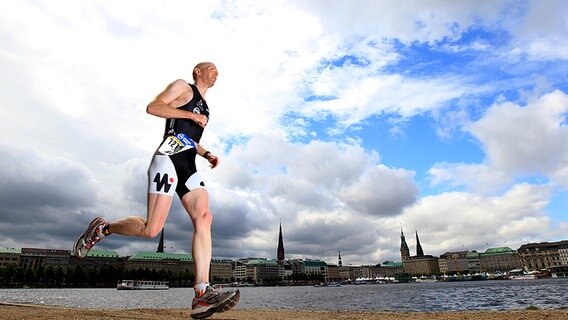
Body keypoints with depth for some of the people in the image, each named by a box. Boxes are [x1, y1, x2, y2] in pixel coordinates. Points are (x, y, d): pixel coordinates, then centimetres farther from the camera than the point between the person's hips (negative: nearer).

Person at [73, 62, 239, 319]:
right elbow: (153, 107, -5)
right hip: (169, 159, -7)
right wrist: (191, 115, -8)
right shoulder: (182, 86, 9)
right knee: (151, 230, -13)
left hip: (189, 167, 7)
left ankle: (202, 293, -23)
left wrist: (207, 154, 19)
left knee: (203, 218, -17)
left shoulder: (204, 106, 32)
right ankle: (102, 228, 17)